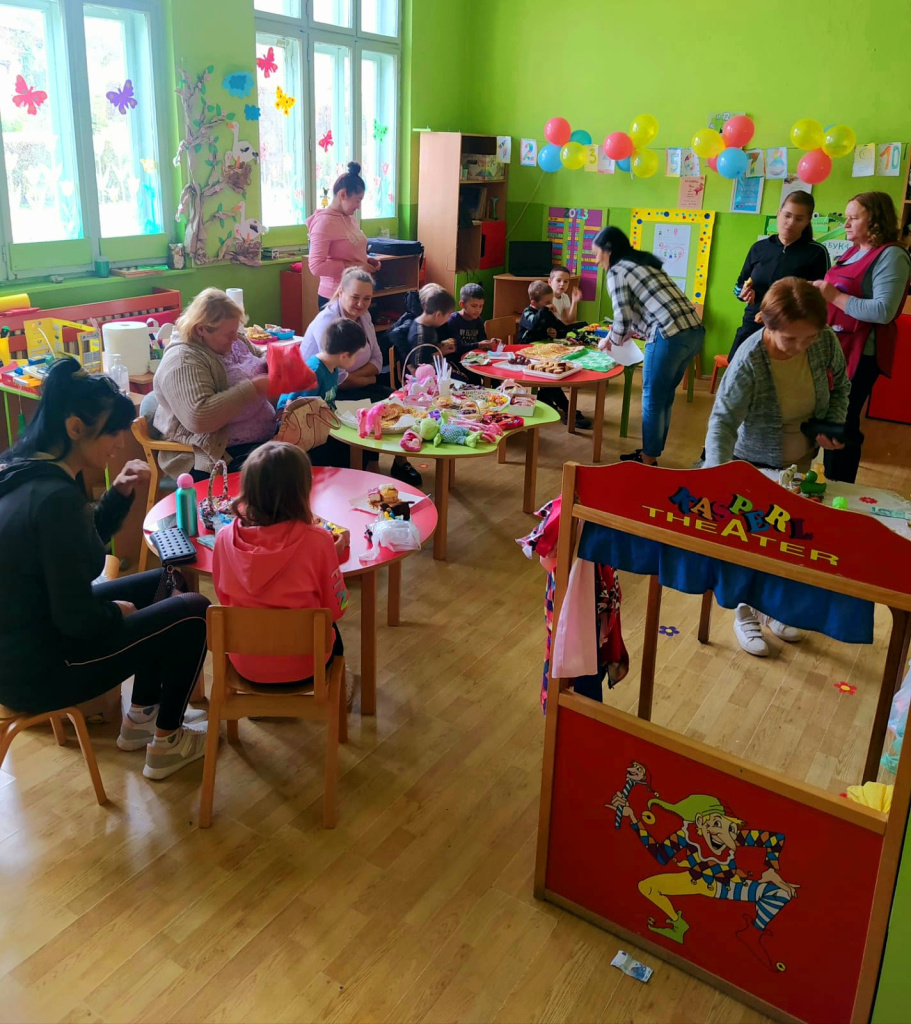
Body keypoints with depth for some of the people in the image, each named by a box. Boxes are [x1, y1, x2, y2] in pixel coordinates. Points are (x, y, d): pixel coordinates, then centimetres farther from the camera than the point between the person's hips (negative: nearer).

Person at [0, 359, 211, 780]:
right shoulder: (55, 498, -29)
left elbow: (83, 545, 15)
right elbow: (78, 619, -26)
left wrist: (120, 493, 2)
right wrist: (118, 611, -5)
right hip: (34, 671, -9)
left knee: (160, 584, 21)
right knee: (193, 612, 0)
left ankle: (140, 719, 30)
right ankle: (166, 745, 18)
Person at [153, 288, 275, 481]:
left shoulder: (231, 341, 9)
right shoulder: (183, 361, -17)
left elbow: (259, 360, 27)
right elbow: (198, 418, -30)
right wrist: (253, 389, -25)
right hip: (220, 456, -9)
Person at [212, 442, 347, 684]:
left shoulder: (225, 538, -15)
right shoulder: (317, 541, -24)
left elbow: (225, 599, 1)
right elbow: (335, 609, -12)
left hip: (244, 664, 3)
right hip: (302, 666, -2)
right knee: (332, 635, 33)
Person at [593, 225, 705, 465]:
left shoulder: (617, 271, 0)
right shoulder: (643, 263, 26)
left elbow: (623, 320, -6)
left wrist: (610, 342, 13)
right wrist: (617, 338, 26)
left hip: (670, 336, -9)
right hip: (694, 331, 9)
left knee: (653, 400, 4)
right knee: (664, 397, 18)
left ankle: (648, 461, 13)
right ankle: (651, 453, 28)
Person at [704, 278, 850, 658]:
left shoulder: (826, 342, -20)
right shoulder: (749, 362, -33)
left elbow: (840, 386, 0)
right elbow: (723, 420, -37)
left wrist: (833, 426, -16)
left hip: (801, 460, 5)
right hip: (754, 463, -5)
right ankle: (746, 612, 24)